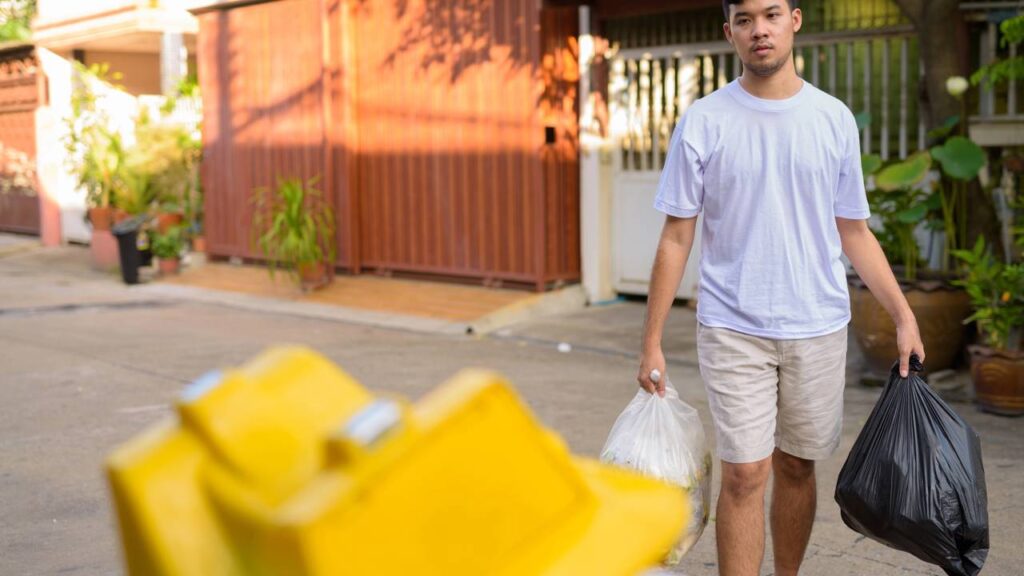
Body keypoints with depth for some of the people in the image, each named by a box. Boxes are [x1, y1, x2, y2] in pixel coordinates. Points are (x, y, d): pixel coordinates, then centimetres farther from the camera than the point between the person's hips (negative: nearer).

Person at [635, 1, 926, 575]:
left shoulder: (835, 119, 4)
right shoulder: (703, 122, -3)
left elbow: (854, 232, 10)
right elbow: (677, 237, -1)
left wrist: (904, 315, 4)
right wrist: (652, 340, -3)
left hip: (818, 327, 3)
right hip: (733, 328, -2)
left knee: (797, 466, 12)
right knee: (745, 474, -6)